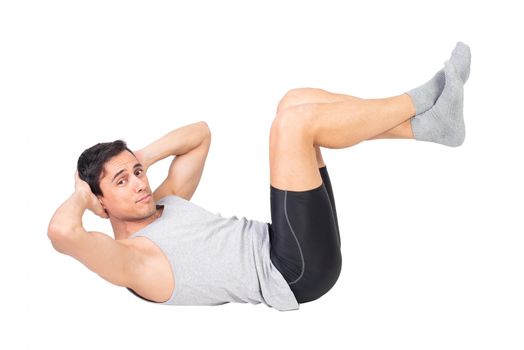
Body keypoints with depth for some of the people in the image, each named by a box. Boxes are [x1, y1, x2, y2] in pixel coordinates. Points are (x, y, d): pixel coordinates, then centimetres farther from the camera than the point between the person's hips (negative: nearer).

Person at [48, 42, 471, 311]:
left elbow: (200, 134, 28)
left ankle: (428, 124, -7)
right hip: (297, 273, -9)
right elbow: (62, 232, -30)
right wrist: (81, 195, -8)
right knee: (294, 121, -20)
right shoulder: (129, 261, -8)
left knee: (296, 101, 2)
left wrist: (139, 158, 14)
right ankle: (419, 101, -5)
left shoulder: (164, 203, 18)